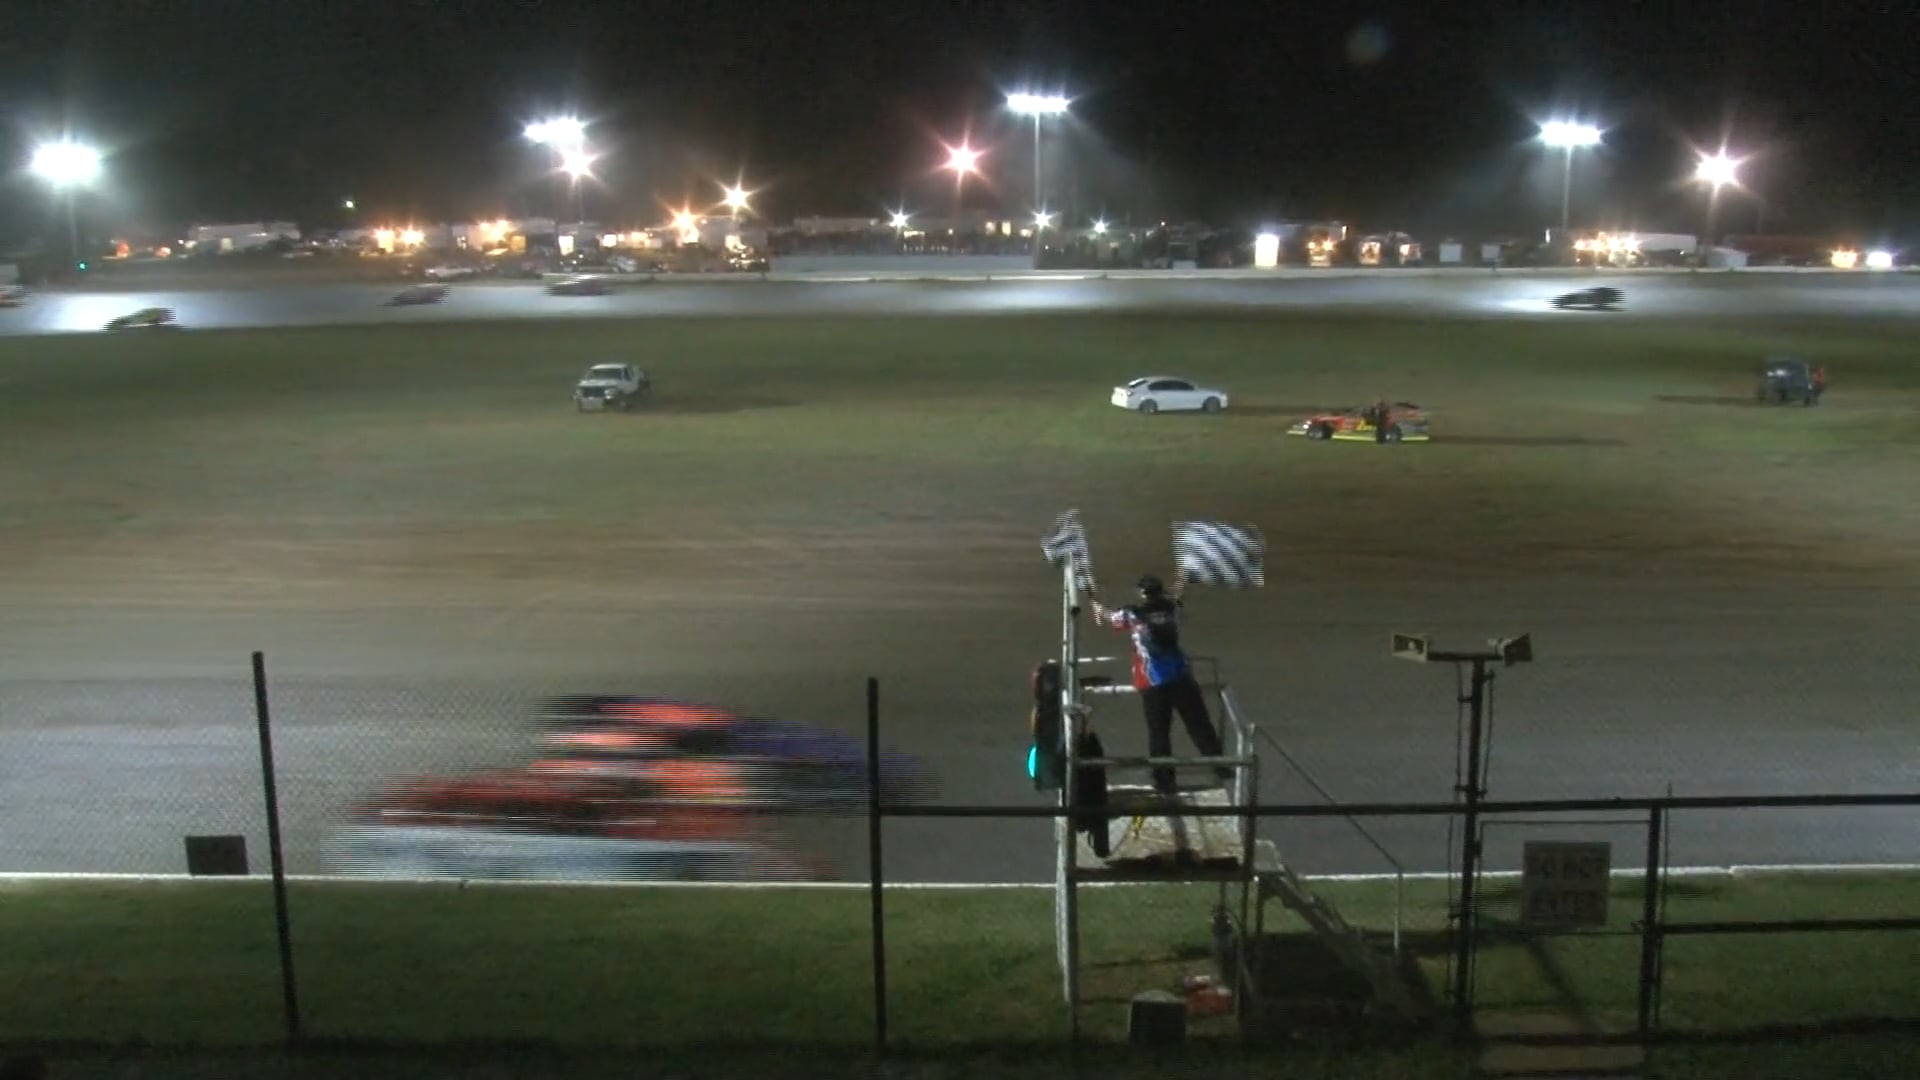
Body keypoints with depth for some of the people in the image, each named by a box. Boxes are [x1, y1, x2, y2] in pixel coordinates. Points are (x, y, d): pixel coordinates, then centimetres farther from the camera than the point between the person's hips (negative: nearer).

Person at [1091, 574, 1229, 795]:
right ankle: (1219, 765, 11)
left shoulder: (1132, 615, 0)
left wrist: (1096, 605, 41)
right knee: (1200, 725, 10)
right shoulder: (1172, 608, 6)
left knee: (1159, 733, 5)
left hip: (1153, 684, -2)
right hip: (1182, 678, 2)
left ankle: (1164, 780, 8)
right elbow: (1174, 599, 32)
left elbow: (1108, 617, 20)